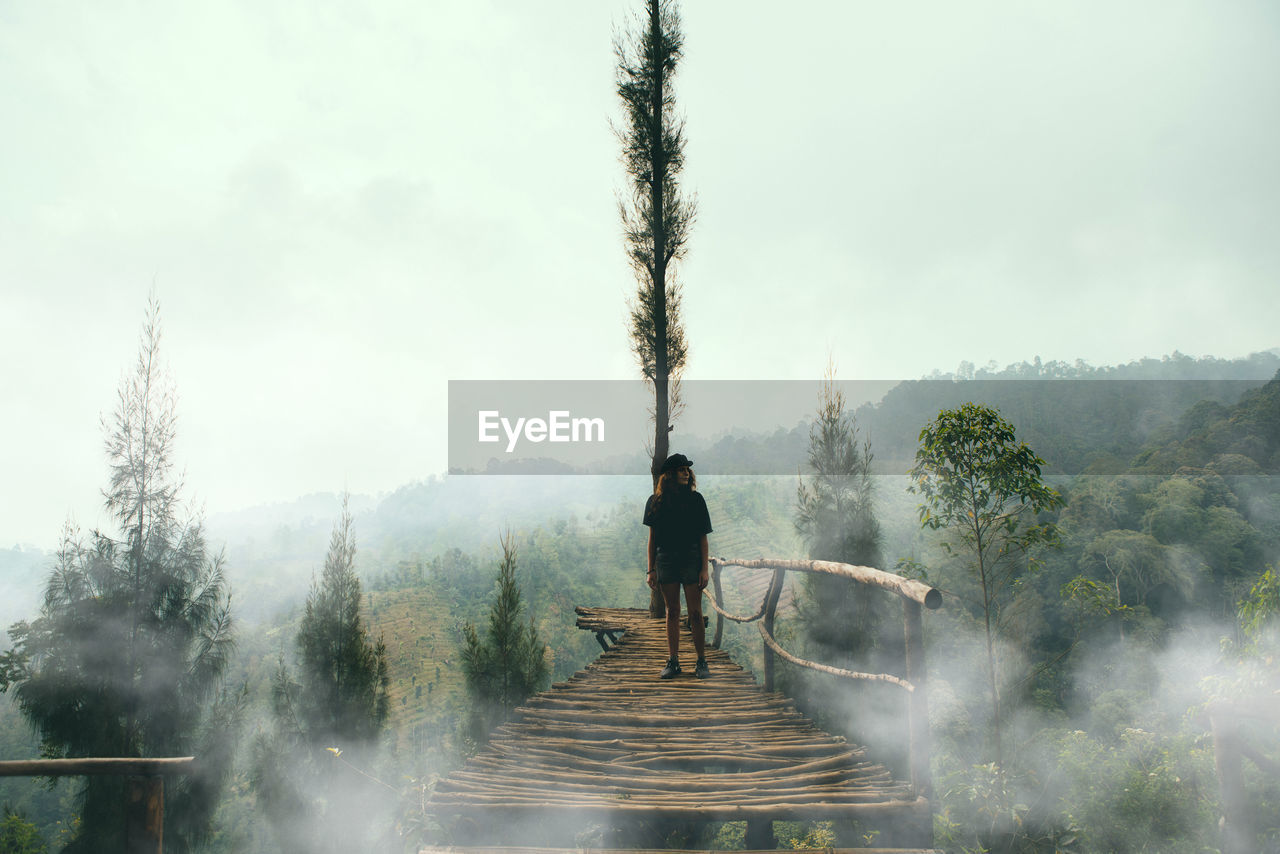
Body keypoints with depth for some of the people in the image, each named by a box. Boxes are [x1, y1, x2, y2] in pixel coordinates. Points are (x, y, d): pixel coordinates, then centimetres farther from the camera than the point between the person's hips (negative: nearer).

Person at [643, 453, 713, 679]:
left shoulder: (696, 499, 3)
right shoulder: (656, 501, 6)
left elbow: (703, 538, 2)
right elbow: (652, 538, 9)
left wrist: (705, 569, -5)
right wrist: (651, 570, 5)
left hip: (691, 560, -1)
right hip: (665, 561, 1)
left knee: (695, 613, -2)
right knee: (672, 612, 6)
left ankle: (701, 662, 7)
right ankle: (673, 661, 13)